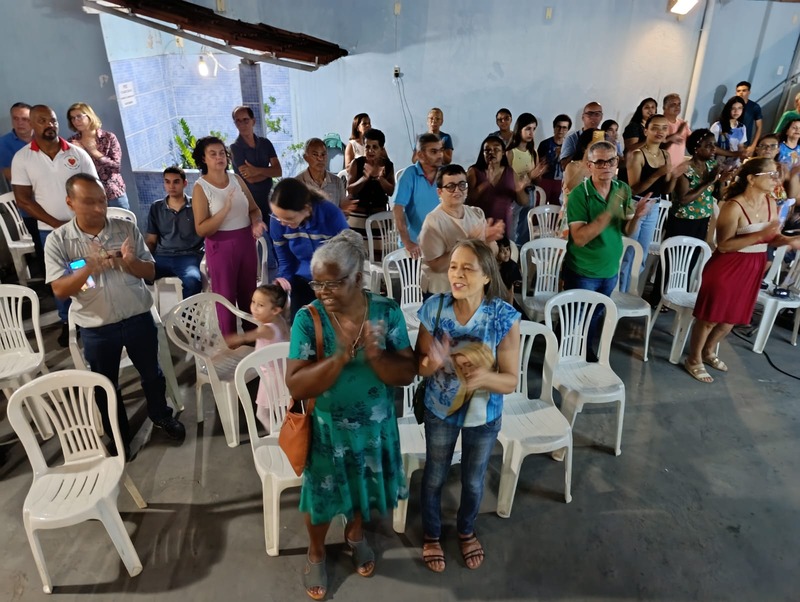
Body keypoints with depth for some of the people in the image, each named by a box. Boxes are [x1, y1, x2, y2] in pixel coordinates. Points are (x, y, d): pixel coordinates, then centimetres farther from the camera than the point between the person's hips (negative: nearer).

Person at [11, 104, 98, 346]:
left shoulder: (77, 153, -3)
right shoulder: (22, 158, -3)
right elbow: (23, 199, -4)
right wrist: (57, 224, -12)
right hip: (50, 230, 1)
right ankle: (67, 322, 26)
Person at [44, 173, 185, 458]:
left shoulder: (127, 229, -6)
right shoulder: (57, 240, -9)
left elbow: (150, 272, -4)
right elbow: (60, 290, -12)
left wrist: (131, 262, -25)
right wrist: (89, 267, -28)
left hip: (138, 319, 1)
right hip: (96, 329, 0)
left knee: (151, 373, 19)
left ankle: (161, 414, 45)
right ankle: (119, 436, 38)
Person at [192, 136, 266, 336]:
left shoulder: (236, 179, 4)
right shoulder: (200, 187, -10)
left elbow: (254, 208, 11)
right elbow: (201, 230, -16)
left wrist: (257, 222, -11)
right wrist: (225, 209, -26)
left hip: (246, 241, 5)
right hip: (221, 246, -5)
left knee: (249, 292, 16)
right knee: (226, 295, 7)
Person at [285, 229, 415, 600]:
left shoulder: (387, 312, -15)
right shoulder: (307, 319, -19)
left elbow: (406, 374, -15)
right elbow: (296, 386, -23)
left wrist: (375, 355, -34)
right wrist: (343, 356, -35)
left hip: (375, 427, 2)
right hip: (326, 429, -1)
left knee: (366, 489, 25)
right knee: (322, 497, 19)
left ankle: (355, 535, 58)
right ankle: (316, 553, 51)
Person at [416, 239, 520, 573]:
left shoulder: (505, 317, -24)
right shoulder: (434, 308, -21)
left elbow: (511, 381, -18)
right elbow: (419, 366, -12)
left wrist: (485, 376, -40)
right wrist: (433, 362, -35)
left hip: (484, 415, 0)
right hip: (440, 410, 0)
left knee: (473, 481, 24)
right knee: (434, 477, 22)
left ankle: (466, 531, 56)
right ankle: (431, 534, 52)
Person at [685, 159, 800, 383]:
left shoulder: (771, 202, 3)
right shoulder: (734, 206, -20)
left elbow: (773, 237, 9)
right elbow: (723, 245, -23)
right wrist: (760, 235, -30)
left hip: (753, 268, 8)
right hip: (727, 267, -8)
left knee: (734, 316, 18)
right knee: (711, 316, 3)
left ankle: (708, 352, 38)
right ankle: (693, 360, 19)